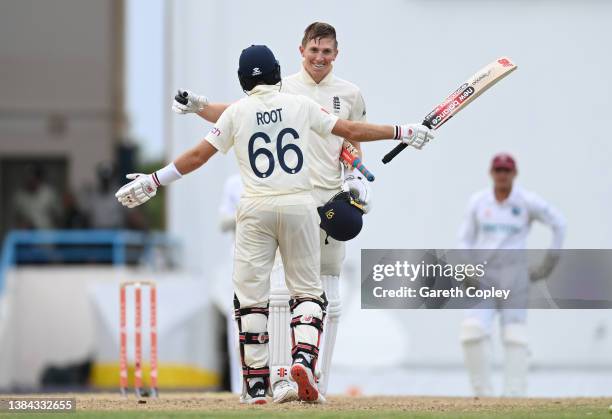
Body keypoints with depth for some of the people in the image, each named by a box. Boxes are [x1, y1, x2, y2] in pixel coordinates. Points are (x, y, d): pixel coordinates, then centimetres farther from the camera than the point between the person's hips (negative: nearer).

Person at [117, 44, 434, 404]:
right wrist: (402, 132, 14)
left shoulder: (236, 113, 3)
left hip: (256, 210, 0)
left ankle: (256, 385, 3)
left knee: (251, 295, 5)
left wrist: (152, 181, 10)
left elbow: (198, 155, 2)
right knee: (308, 290, 10)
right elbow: (351, 131, 5)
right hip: (300, 205, 0)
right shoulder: (301, 105, 4)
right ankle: (304, 358, -15)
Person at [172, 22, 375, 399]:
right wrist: (199, 106, -16)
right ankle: (282, 376, -11)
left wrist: (357, 177, -2)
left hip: (331, 200, 2)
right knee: (283, 288, -11)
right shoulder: (281, 89, 6)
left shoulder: (350, 95, 11)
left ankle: (317, 382, 6)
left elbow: (353, 145, 16)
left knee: (327, 293, 2)